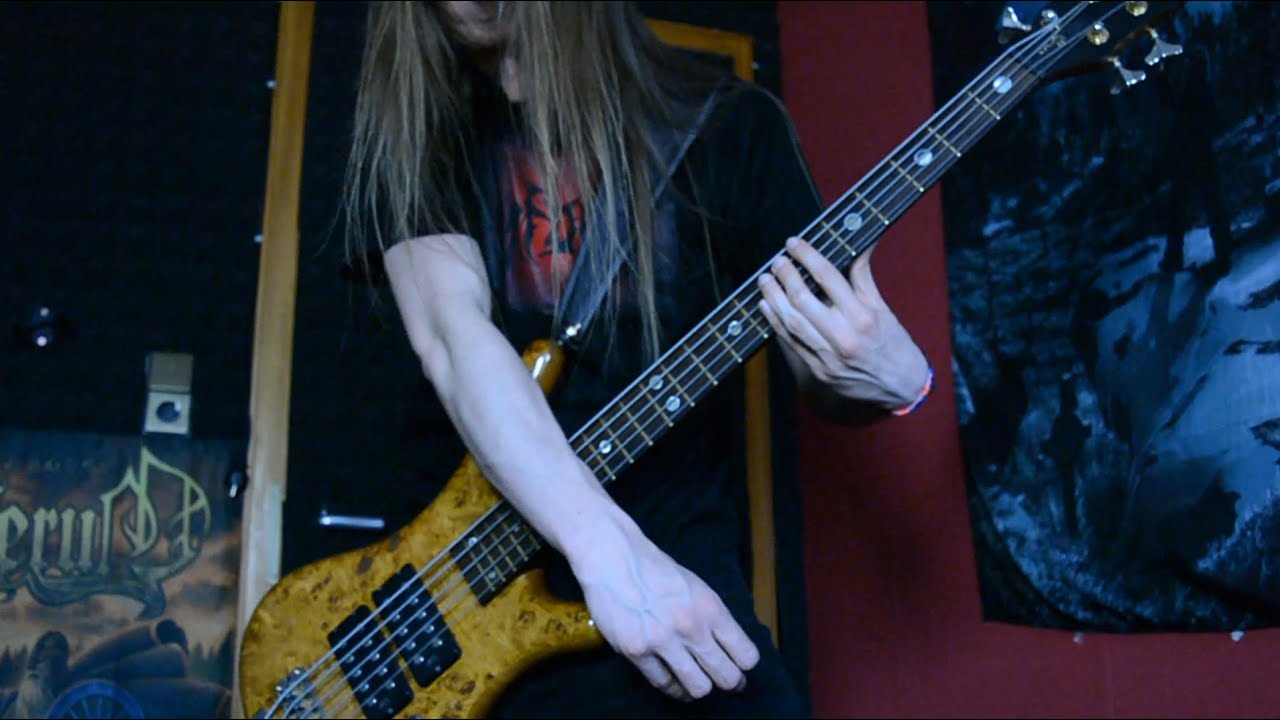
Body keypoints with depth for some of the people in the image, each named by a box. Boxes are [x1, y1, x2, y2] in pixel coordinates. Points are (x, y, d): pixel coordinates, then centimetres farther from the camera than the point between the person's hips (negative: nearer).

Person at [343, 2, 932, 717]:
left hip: (673, 547, -1)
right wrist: (606, 549, -27)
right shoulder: (418, 125, 1)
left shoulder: (728, 123, 3)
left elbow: (830, 374, 6)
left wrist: (894, 380, -18)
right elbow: (449, 333, -15)